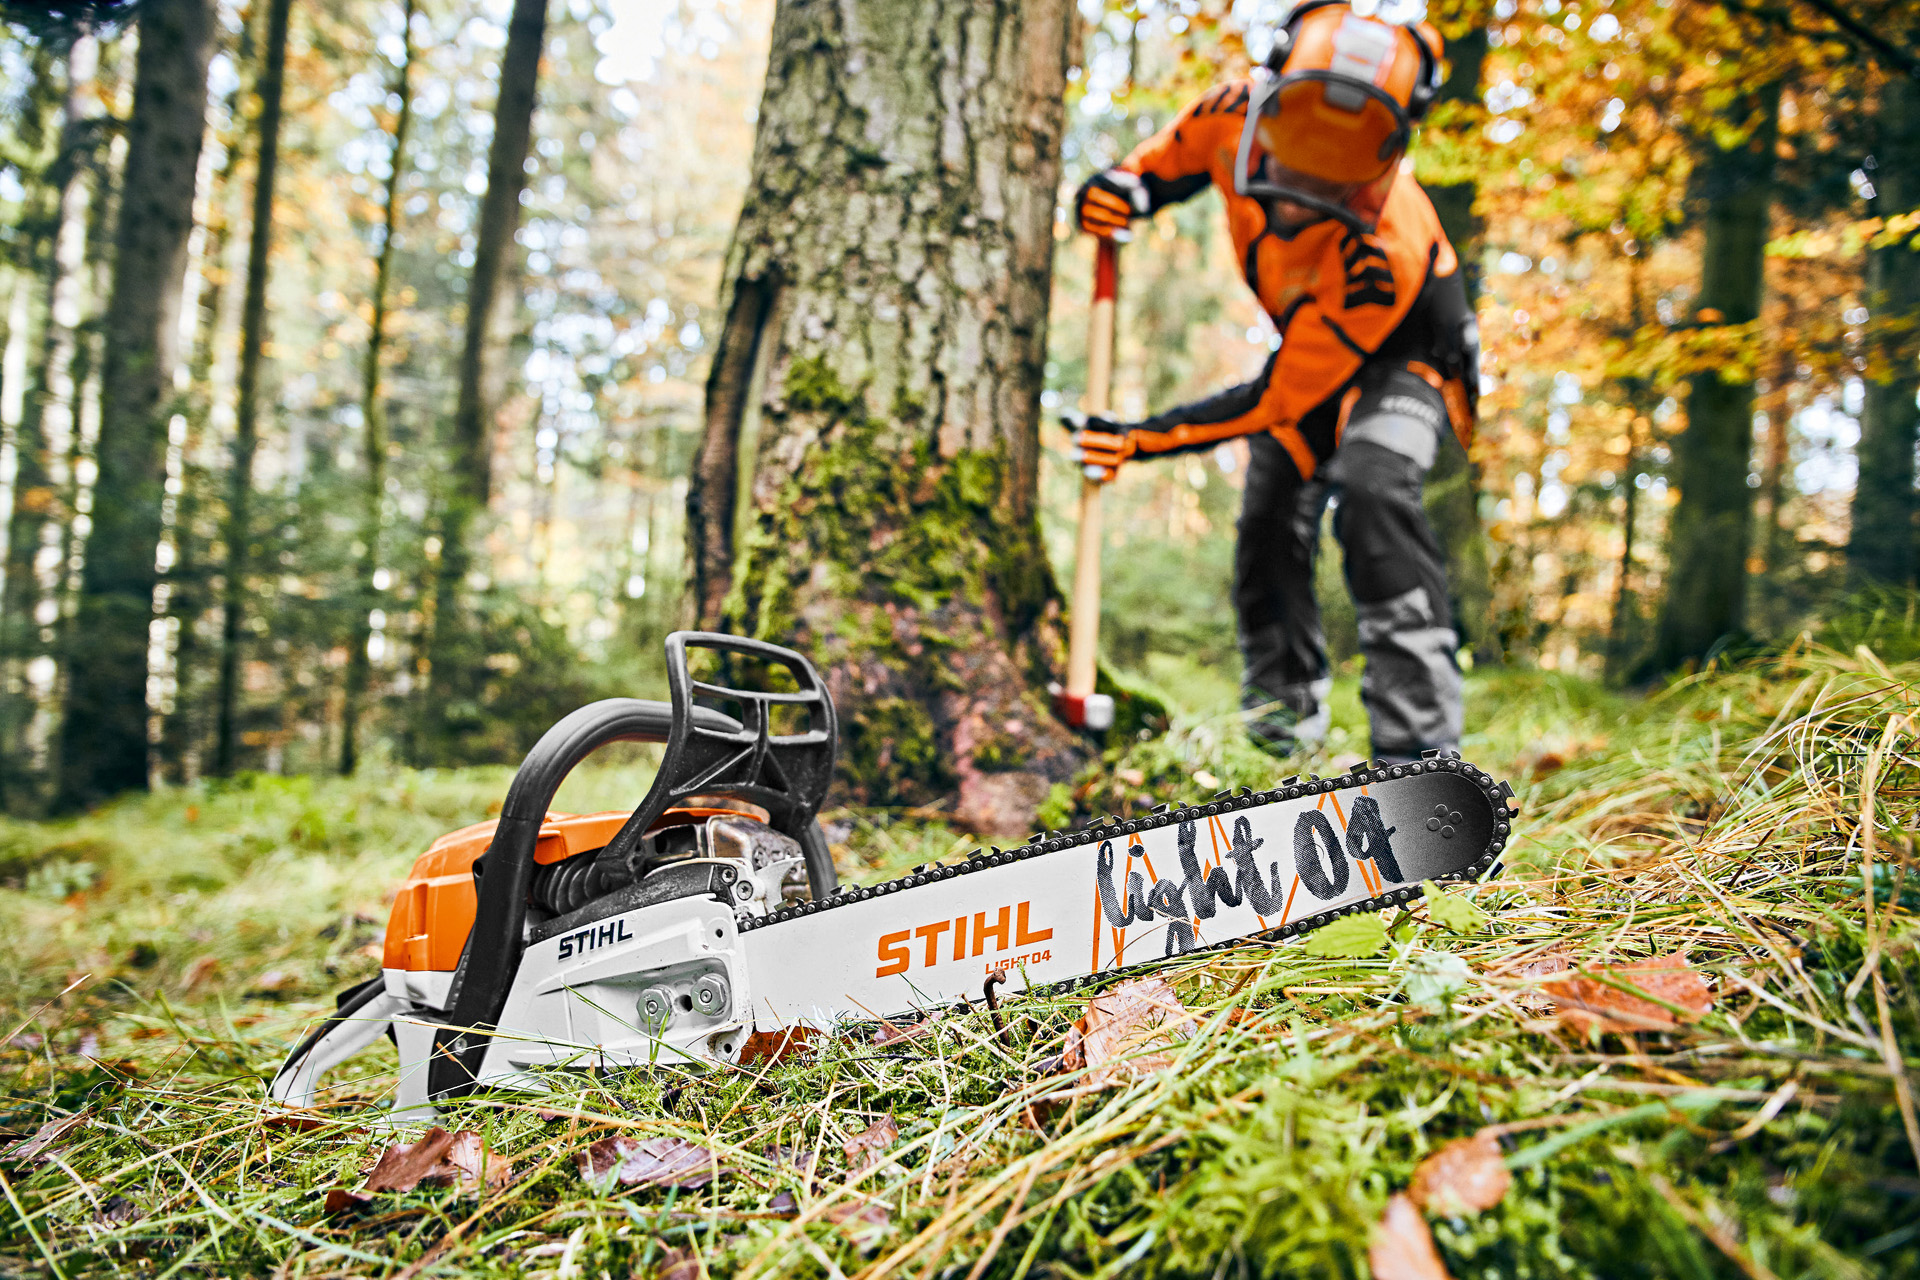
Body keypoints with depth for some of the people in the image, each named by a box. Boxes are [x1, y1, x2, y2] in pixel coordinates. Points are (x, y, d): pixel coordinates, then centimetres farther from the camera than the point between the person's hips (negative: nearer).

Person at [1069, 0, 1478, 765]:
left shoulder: (1383, 259, -42)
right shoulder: (1235, 112, -27)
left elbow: (1280, 397, -33)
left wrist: (1149, 440, -37)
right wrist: (1123, 188, -25)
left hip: (1405, 359, -6)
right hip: (1309, 348, 6)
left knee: (1370, 489, -34)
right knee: (1269, 523, 5)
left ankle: (1420, 739, -32)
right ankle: (1286, 710, 30)